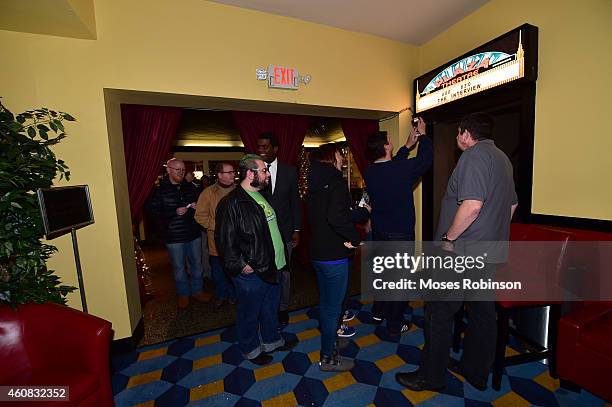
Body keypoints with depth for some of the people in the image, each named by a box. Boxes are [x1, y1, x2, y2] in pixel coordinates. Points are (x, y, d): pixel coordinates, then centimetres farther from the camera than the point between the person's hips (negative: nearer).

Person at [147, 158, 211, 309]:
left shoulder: (190, 187, 7)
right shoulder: (159, 190, -5)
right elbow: (153, 210, -9)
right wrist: (175, 212, -21)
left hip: (193, 234, 4)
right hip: (174, 236, -3)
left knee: (197, 264, 15)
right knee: (179, 267, 11)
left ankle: (197, 290, 34)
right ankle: (183, 294, 31)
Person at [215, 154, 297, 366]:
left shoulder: (261, 196, 10)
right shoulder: (232, 203, -20)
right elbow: (225, 239, -20)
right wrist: (239, 265, -19)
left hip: (271, 267, 9)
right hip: (251, 272, -8)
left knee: (271, 308, 25)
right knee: (249, 313, 15)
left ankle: (271, 340, 47)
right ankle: (250, 348, 39)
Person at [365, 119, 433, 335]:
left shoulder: (370, 172, -4)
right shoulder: (402, 170, -21)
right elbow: (426, 158, -4)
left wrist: (408, 145, 22)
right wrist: (422, 135, 13)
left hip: (378, 232, 6)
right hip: (400, 233, -6)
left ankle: (378, 311, 39)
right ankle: (395, 324, 25)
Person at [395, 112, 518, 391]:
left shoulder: (474, 155, -14)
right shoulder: (502, 158, 17)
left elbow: (472, 204, -27)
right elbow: (511, 205, 23)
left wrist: (449, 237, -17)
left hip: (461, 251, -10)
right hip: (490, 252, 10)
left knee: (439, 313, 1)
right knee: (482, 312, 17)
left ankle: (431, 376, 15)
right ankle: (476, 372, 34)